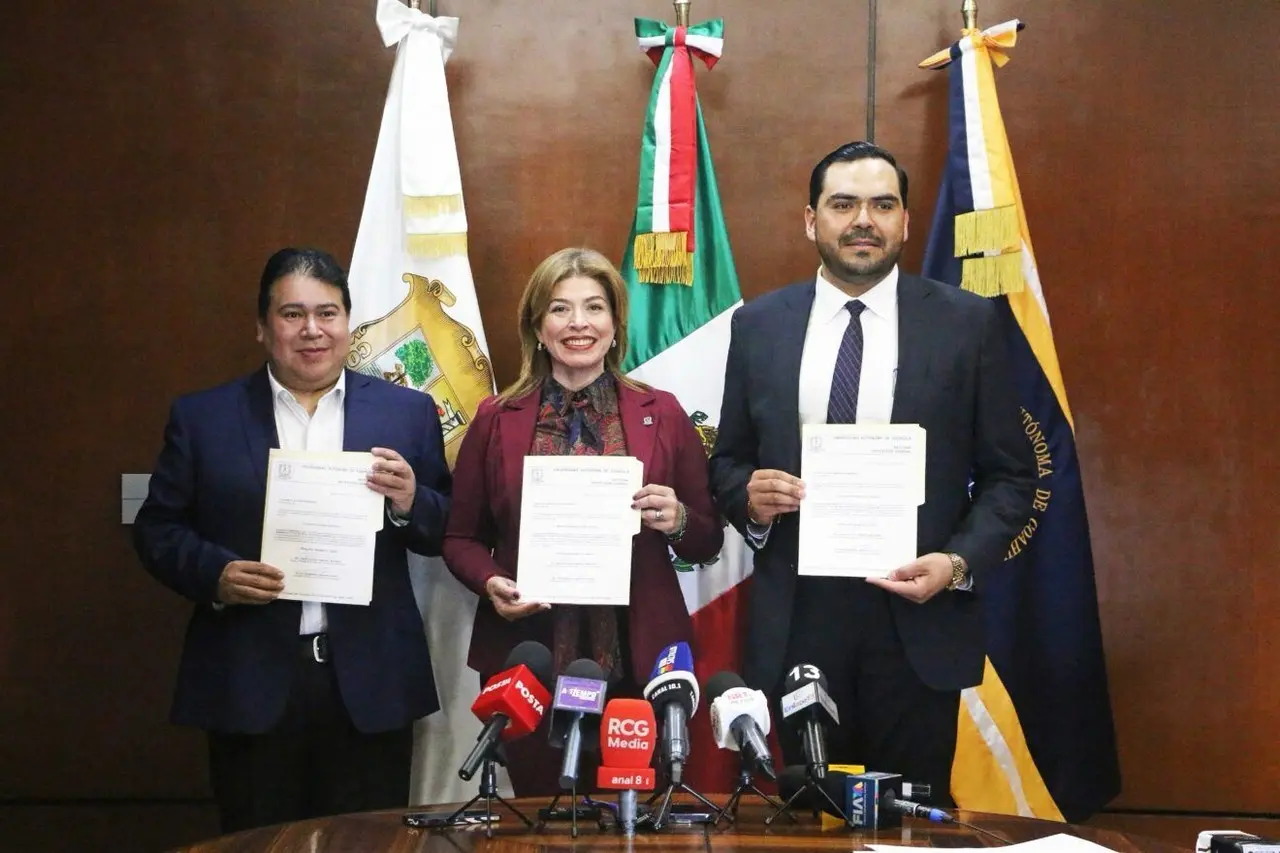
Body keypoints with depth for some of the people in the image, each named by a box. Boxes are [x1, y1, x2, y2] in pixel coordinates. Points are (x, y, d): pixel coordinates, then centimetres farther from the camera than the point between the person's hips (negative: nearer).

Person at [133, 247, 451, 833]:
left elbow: (448, 535, 7)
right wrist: (215, 574, -12)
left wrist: (410, 502, -14)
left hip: (371, 684, 1)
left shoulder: (407, 412, 8)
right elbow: (157, 529, 6)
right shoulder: (202, 417, 6)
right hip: (250, 684, 0)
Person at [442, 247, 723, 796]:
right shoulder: (496, 420, 6)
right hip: (528, 656, 0)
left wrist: (677, 522, -11)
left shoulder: (662, 415, 6)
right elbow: (462, 539, 12)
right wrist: (491, 583, -8)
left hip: (637, 662, 0)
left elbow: (708, 543, 10)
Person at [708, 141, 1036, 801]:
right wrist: (750, 497, -9)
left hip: (919, 615, -1)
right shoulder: (758, 325, 6)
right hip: (796, 619, 1)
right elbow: (728, 461, 13)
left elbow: (1010, 474, 3)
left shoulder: (967, 323, 1)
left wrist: (961, 562, -12)